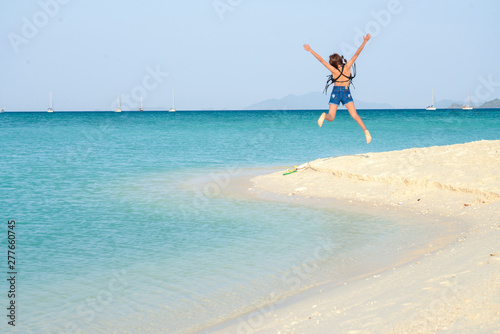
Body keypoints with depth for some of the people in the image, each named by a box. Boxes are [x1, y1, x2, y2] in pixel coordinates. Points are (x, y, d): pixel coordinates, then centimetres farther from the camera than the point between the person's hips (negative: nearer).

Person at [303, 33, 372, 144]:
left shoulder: (334, 70, -9)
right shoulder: (347, 67, -8)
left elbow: (321, 60, -8)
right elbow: (357, 54, -10)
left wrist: (310, 50, -4)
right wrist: (365, 42, -10)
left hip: (335, 92, 0)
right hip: (346, 92, 0)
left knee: (330, 117, 2)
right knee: (354, 115, -3)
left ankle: (324, 116, -33)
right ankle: (365, 131, -21)